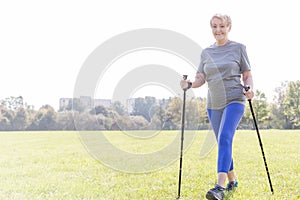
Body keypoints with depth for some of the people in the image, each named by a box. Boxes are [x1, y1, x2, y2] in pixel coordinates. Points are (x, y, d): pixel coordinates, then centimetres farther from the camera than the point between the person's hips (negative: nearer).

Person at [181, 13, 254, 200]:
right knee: (223, 143, 11)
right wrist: (189, 84, -11)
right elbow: (200, 78, 10)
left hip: (234, 100, -5)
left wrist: (249, 89, -14)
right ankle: (232, 181, 29)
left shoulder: (238, 48, 3)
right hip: (213, 104, 5)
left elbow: (247, 74, 7)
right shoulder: (206, 52, 12)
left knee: (225, 139, -21)